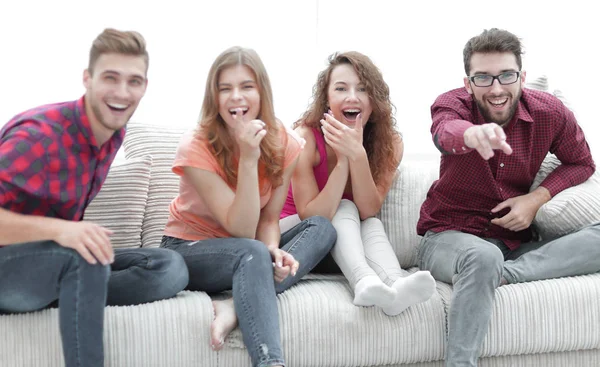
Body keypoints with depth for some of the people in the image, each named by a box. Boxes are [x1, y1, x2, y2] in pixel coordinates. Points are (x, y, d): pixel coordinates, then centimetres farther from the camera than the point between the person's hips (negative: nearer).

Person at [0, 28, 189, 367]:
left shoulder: (115, 133, 1)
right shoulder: (40, 134, -22)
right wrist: (57, 229, -39)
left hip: (60, 260, 8)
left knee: (170, 267, -10)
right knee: (86, 256, -37)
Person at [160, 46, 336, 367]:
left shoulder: (284, 143, -10)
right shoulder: (196, 147, -22)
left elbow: (268, 218, -4)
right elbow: (242, 230, -26)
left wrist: (273, 250, -27)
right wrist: (248, 159, -36)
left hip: (247, 251, 6)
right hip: (188, 250, -5)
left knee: (321, 228, -17)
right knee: (253, 253, -36)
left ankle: (236, 306, -31)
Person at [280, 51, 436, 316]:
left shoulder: (389, 143, -14)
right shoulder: (306, 137, -23)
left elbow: (368, 211, -21)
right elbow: (311, 217, -27)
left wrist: (358, 155, -36)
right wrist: (343, 158, -35)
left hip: (348, 245, 3)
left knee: (372, 224, -27)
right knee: (345, 209, -28)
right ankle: (365, 282, -50)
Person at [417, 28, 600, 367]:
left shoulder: (551, 113, -4)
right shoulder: (453, 103, -11)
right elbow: (444, 132, -36)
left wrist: (539, 197, -9)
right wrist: (472, 134, -63)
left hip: (516, 242, 4)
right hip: (450, 235, -3)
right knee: (484, 257, -39)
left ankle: (501, 274, -27)